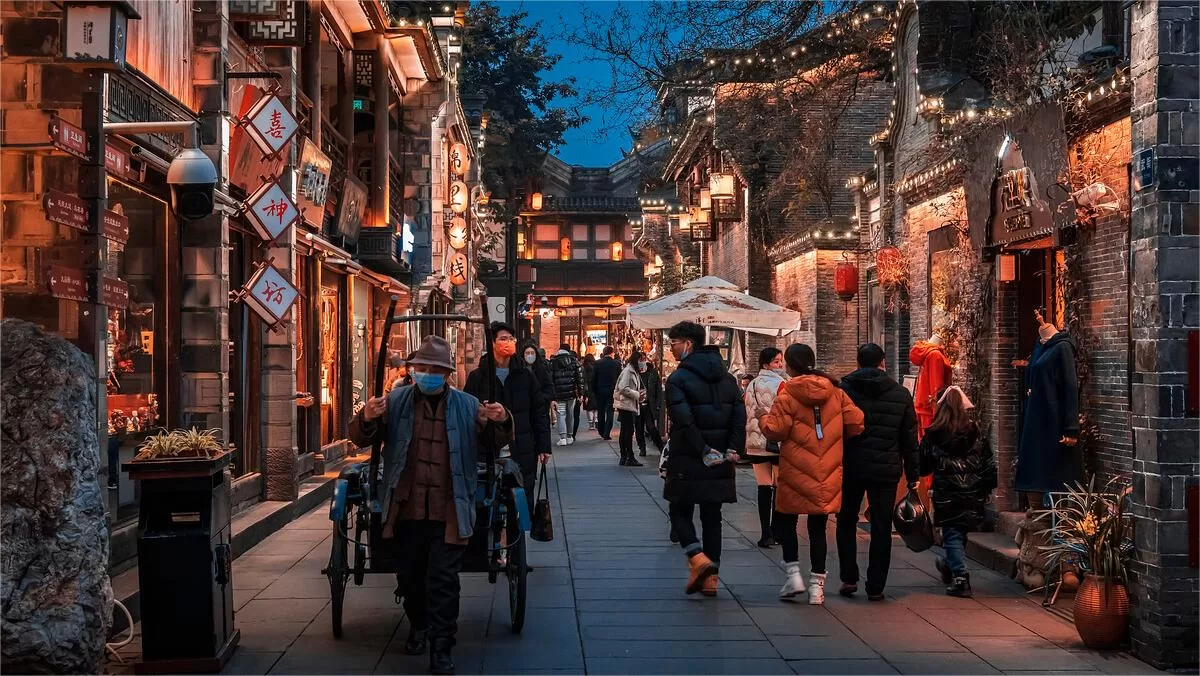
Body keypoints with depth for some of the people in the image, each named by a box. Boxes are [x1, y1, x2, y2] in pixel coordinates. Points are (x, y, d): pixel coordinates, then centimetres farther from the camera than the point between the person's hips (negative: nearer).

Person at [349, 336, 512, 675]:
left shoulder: (467, 406, 3)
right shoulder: (395, 401, 3)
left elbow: (494, 443, 7)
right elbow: (362, 438, 1)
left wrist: (500, 422, -17)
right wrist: (367, 419, -23)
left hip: (448, 512, -2)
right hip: (407, 508, 2)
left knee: (443, 581, -2)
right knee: (410, 576, 16)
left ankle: (441, 648, 5)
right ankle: (418, 626, 40)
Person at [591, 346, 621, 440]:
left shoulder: (597, 363, -4)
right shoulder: (617, 363, -6)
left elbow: (593, 378, -2)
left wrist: (594, 391, 7)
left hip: (600, 391, 1)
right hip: (612, 391, -1)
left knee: (600, 412, 15)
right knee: (609, 412, 2)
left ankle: (601, 432, 23)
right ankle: (607, 434, -5)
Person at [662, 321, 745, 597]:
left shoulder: (678, 379, -10)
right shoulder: (727, 378, 9)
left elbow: (684, 421, -21)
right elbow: (740, 416, 0)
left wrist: (703, 451, -16)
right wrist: (733, 449, -4)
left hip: (688, 461, -5)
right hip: (721, 463, 5)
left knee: (680, 512, 9)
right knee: (712, 516, 12)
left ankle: (698, 559, -12)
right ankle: (710, 578, 12)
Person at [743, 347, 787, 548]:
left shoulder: (751, 386, 8)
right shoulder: (780, 383, -9)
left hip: (757, 442, 5)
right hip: (778, 441, -5)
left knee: (763, 488, 6)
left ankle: (766, 533, 4)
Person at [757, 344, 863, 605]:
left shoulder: (787, 394, -9)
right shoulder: (836, 392, 4)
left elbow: (776, 430, -12)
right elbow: (856, 424, 0)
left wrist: (763, 417, 8)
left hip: (796, 475, -3)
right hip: (828, 476, 4)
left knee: (785, 523, 13)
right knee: (818, 528, 11)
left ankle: (794, 573, 1)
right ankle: (817, 584, 10)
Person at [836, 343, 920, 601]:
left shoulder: (843, 389, -2)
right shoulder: (901, 394, 5)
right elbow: (909, 439, 7)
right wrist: (912, 475, 12)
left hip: (851, 466, -1)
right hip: (887, 470, 1)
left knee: (846, 523, 15)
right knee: (881, 528, 7)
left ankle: (849, 578, 11)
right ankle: (875, 587, 7)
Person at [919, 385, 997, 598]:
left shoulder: (933, 435, -7)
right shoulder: (976, 433, 0)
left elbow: (923, 466, 1)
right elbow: (989, 464, 3)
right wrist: (987, 489, 12)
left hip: (946, 495, -3)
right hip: (973, 493, 3)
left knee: (952, 533, 2)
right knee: (961, 532, 19)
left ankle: (960, 577, -8)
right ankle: (950, 566, 38)